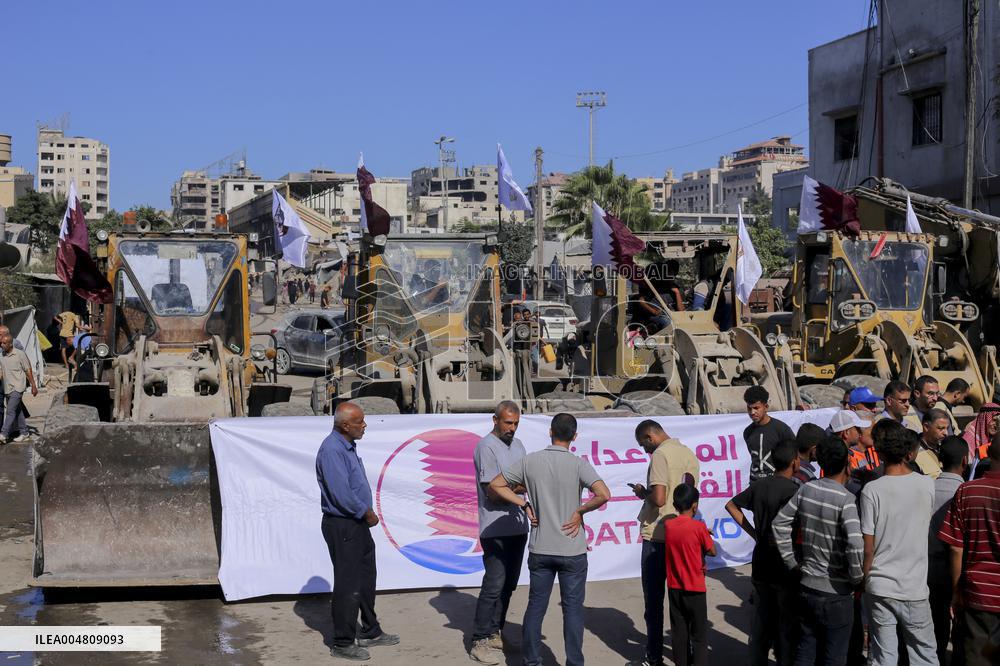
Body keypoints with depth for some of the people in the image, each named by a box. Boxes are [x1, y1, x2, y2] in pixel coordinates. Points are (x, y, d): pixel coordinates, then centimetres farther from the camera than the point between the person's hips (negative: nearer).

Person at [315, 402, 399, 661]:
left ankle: (370, 632, 32)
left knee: (366, 578, 18)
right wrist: (367, 513, -14)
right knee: (348, 584, -1)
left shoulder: (348, 446, 10)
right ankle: (343, 643, 11)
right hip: (342, 526, -10)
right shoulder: (332, 450, -22)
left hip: (358, 523, 10)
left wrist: (367, 512, 5)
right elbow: (341, 494, -27)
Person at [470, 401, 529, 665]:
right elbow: (493, 491, -17)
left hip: (518, 526, 8)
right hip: (496, 530, -8)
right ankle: (480, 643, 0)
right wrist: (526, 487, -21)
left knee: (508, 584, 14)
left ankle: (495, 633, 26)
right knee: (494, 585, -7)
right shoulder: (487, 447, -12)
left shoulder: (517, 445, 14)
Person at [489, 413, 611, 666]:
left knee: (535, 607, 12)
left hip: (540, 550, 2)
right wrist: (580, 511, -8)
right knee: (573, 608, 7)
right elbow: (604, 494, -22)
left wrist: (524, 503, 3)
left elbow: (496, 484, 3)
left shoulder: (530, 461, -2)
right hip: (572, 550, -2)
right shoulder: (578, 464, -11)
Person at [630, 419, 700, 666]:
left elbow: (659, 498, -24)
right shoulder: (689, 453, 10)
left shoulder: (660, 454, -15)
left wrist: (642, 492, -5)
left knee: (654, 598, 2)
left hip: (657, 536, -7)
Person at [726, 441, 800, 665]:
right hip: (784, 565, -6)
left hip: (761, 562, 6)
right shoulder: (792, 490, -17)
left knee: (761, 619, 15)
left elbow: (731, 505, 13)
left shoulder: (760, 485, 4)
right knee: (786, 621, 6)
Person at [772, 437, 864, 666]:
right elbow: (855, 545, -28)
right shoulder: (845, 499, -18)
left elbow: (779, 523, 6)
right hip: (836, 594, -5)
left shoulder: (806, 490, 0)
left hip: (806, 588, 5)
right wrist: (858, 579, -13)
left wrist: (792, 561, 12)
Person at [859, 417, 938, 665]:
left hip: (880, 587, -1)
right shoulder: (927, 485, -4)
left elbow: (867, 547, -8)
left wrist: (865, 578, 7)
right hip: (916, 587, 1)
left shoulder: (872, 490, -10)